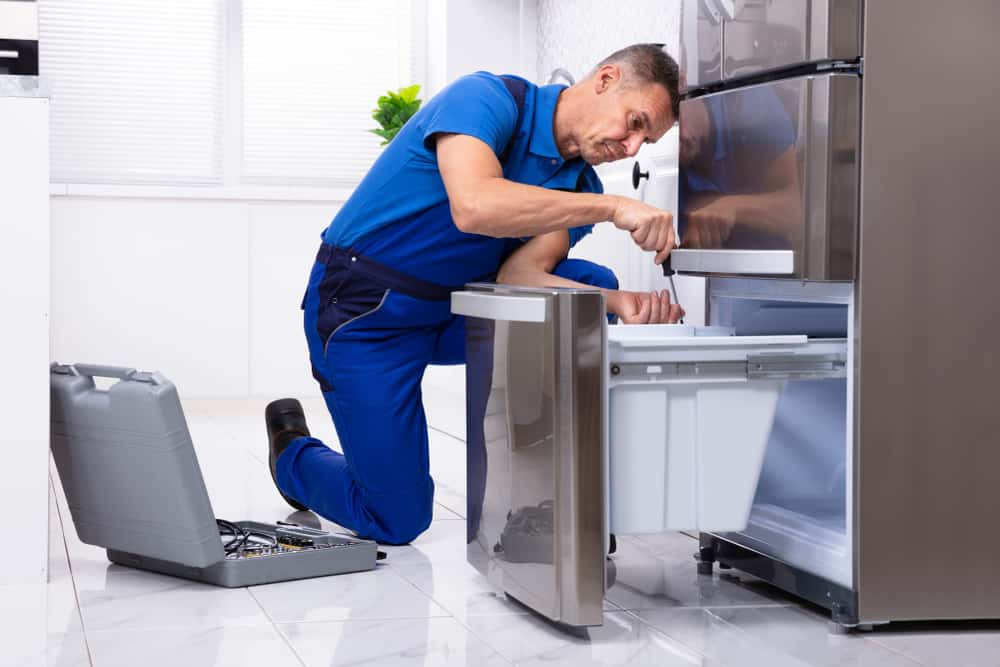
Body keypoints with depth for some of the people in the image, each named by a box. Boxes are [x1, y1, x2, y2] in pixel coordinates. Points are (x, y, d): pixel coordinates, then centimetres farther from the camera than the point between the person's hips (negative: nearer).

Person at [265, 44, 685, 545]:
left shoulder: (580, 186, 0)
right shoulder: (487, 98, -21)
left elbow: (519, 274, -16)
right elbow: (474, 206, -41)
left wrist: (620, 304, -32)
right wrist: (611, 208, -42)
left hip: (454, 308, 7)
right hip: (366, 312, -7)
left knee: (590, 284, -14)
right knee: (397, 522, -6)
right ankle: (294, 453, 26)